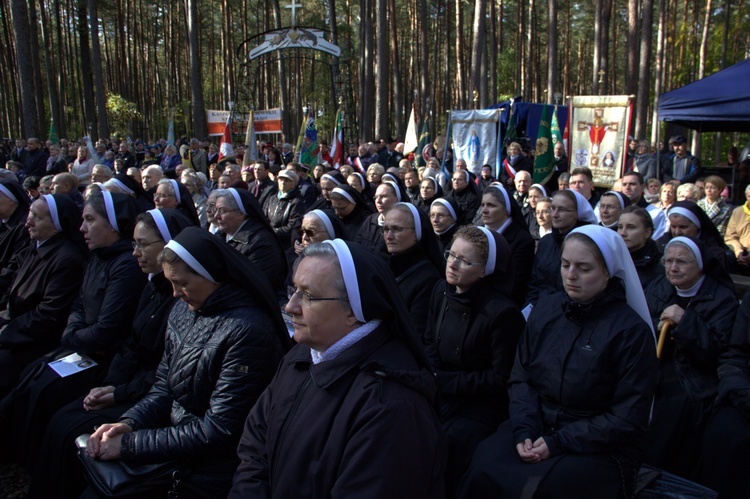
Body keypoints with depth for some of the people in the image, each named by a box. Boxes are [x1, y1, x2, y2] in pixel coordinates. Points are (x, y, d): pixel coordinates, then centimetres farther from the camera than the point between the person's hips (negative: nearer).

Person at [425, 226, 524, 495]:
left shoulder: (502, 313, -21)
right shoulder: (441, 291, 0)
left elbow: (501, 379, -16)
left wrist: (443, 381, -15)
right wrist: (429, 376, -9)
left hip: (482, 405, -6)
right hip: (442, 394, 6)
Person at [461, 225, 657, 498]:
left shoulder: (632, 330, -8)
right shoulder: (545, 309, 6)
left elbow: (628, 419, -9)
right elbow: (521, 377, 7)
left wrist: (557, 443, -16)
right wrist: (524, 430, -12)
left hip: (599, 447, -3)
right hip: (538, 428, 4)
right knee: (481, 472, -24)